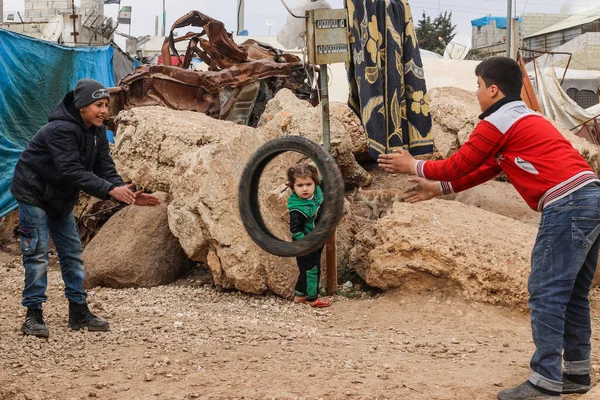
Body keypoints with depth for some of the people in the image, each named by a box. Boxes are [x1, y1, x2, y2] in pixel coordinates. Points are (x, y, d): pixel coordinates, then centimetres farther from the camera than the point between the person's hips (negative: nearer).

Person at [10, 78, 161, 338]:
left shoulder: (96, 132, -1)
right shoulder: (61, 130, -29)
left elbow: (105, 168, -6)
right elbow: (73, 171, -38)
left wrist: (129, 195, -22)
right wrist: (110, 190, -45)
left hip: (60, 198, 9)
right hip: (33, 193, -9)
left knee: (72, 252, 9)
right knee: (37, 252, -8)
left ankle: (79, 313, 16)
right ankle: (33, 314, -1)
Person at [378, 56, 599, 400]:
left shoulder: (498, 122, -2)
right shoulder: (526, 119, 27)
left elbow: (458, 166, 6)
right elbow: (486, 170, 32)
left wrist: (413, 166, 21)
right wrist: (437, 188, 33)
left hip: (567, 205, -10)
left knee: (545, 293, -6)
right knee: (572, 293, 15)